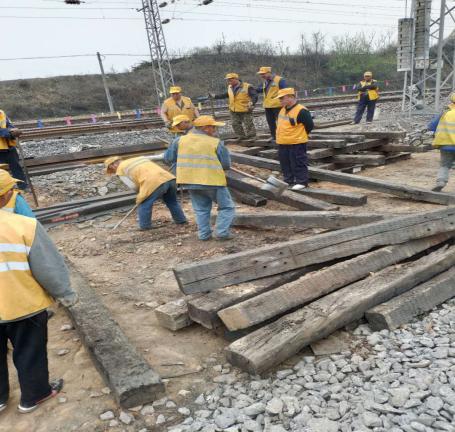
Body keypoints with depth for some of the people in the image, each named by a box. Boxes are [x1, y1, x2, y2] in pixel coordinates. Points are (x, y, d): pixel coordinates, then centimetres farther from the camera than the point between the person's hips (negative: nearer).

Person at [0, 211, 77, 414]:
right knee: (29, 353, 17)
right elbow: (49, 268, -14)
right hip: (25, 305, -3)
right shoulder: (24, 226, -20)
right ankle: (33, 395, 34)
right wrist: (65, 294, 2)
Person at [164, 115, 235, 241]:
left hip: (190, 181, 4)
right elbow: (226, 164, -5)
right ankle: (222, 232, 1)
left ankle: (204, 234, 16)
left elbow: (168, 158, 7)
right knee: (226, 207, 10)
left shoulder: (181, 140, 4)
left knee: (201, 209, 20)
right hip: (212, 180, -4)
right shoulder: (216, 143, -6)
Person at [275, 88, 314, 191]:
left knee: (298, 163, -1)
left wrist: (299, 136, -4)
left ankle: (302, 182, 8)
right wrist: (283, 136, 16)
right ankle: (288, 181, 27)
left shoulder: (301, 111, -17)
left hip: (296, 144, -9)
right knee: (285, 163, 15)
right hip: (282, 143, 9)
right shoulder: (283, 110, 8)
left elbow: (310, 125, -12)